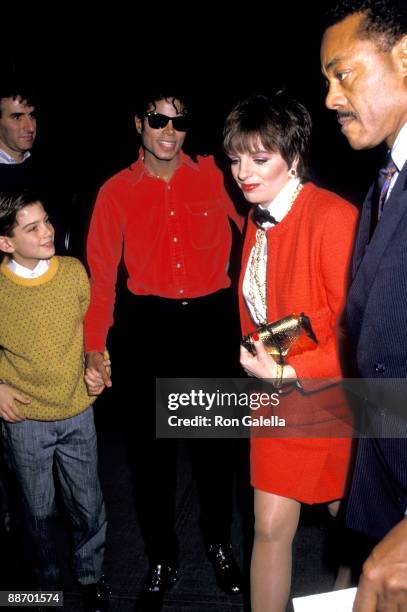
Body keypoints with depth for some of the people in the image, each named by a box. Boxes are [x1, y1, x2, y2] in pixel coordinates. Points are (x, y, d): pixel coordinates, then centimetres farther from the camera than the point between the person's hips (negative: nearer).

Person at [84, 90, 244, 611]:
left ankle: (219, 543, 38)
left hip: (211, 320, 0)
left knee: (214, 437, 13)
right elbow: (101, 271, -3)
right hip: (150, 325, 0)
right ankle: (161, 560, 29)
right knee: (151, 444, 8)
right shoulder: (116, 191, 0)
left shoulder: (213, 177, 0)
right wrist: (94, 346, -10)